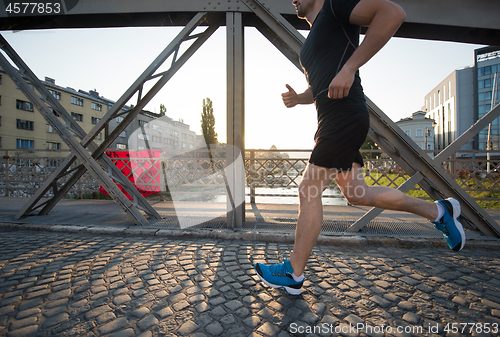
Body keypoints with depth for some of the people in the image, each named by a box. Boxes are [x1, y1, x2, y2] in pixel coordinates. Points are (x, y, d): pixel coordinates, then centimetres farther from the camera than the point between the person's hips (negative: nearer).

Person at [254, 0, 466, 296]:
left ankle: (293, 274, 6)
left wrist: (350, 67, -19)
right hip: (334, 122, 10)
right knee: (357, 194, 12)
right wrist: (297, 98, 13)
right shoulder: (311, 42, 30)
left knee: (309, 190, -9)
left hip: (345, 118, -10)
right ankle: (439, 211, 28)